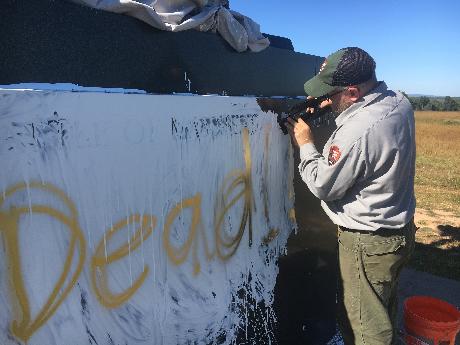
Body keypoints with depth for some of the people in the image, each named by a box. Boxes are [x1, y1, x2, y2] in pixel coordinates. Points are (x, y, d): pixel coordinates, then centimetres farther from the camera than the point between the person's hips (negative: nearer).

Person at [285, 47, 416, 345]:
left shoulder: (356, 132, -31)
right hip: (400, 229, 9)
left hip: (368, 243, -9)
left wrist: (305, 143, -6)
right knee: (385, 315, 27)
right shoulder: (399, 101, -3)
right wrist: (332, 109, 2)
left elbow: (323, 185, -19)